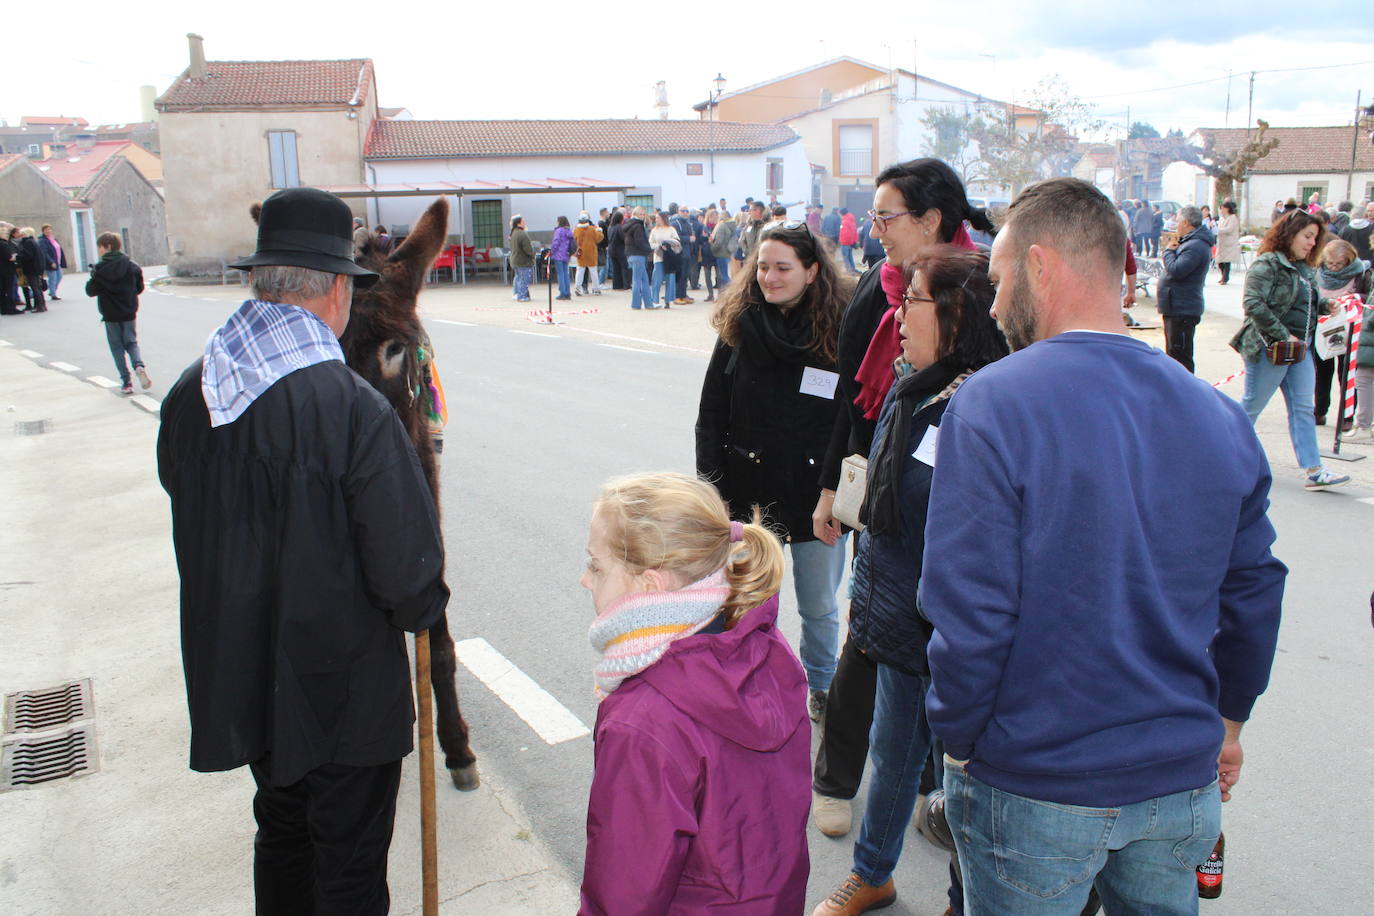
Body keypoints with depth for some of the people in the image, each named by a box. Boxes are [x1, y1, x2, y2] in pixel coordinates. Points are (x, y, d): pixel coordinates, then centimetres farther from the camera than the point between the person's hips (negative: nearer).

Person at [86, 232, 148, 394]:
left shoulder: (100, 268, -11)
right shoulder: (131, 266, -2)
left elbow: (91, 291, -7)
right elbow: (139, 288, 5)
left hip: (110, 315, -2)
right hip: (129, 313, 2)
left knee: (117, 346, 8)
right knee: (131, 342, 16)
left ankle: (126, 382, 4)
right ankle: (139, 365, -14)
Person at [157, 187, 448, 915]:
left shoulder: (188, 397, -8)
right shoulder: (354, 409, -27)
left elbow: (185, 499, 8)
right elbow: (406, 565, -24)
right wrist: (418, 610, -2)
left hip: (238, 678, 6)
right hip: (342, 689, -6)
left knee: (282, 832, 28)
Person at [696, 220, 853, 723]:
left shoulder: (842, 329, -8)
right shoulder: (738, 327, -2)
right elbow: (711, 415, 2)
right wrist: (713, 489, -3)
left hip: (817, 498, -1)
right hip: (749, 492, 1)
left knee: (819, 606, 16)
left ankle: (820, 683, 40)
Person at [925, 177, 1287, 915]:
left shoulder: (991, 404, -19)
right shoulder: (1220, 414, -2)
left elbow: (969, 615, -20)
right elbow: (1253, 596, 7)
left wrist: (957, 740, -5)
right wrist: (1227, 720, 21)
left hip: (1034, 790, -4)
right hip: (1181, 782, 5)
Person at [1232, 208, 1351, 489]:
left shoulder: (1303, 269, 15)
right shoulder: (1267, 264, -13)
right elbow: (1253, 304, -23)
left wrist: (1325, 305, 2)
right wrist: (1283, 336, -22)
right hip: (1269, 348, -8)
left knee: (1303, 409, 5)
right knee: (1251, 406, 2)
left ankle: (1314, 471, 4)